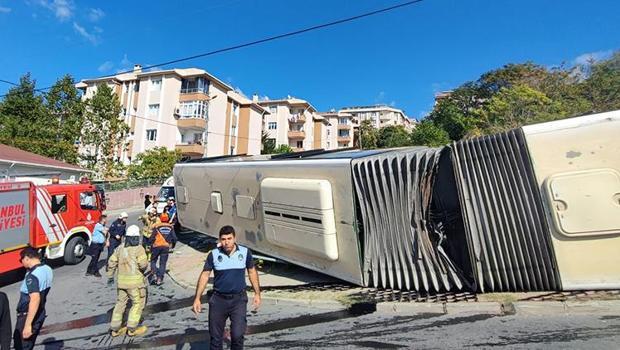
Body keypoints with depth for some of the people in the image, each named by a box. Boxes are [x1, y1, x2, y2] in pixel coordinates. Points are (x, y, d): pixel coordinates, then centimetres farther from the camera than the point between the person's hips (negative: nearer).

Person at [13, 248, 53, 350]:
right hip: (40, 314, 8)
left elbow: (35, 299, -30)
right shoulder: (47, 269, 2)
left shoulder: (32, 276, -24)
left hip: (28, 316, -8)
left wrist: (28, 324, -26)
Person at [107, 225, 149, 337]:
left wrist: (110, 276, 21)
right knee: (138, 303, 7)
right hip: (135, 280, -6)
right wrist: (146, 263, 2)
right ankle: (132, 329, 9)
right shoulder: (139, 248, -13)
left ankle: (115, 329, 23)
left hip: (121, 280, 6)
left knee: (120, 302, 18)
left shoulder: (120, 248, 7)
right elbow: (143, 264, -21)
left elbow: (111, 262, 10)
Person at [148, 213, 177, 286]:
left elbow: (152, 237, -6)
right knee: (163, 263, 9)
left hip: (157, 246, -2)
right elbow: (174, 238, 7)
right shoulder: (171, 227, 6)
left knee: (153, 261, 17)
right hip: (166, 247, 2)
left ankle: (154, 275, 0)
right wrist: (172, 245, 23)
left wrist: (149, 244, 8)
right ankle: (159, 279, 6)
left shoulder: (157, 226, -2)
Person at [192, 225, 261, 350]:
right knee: (215, 336, 11)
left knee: (237, 335, -8)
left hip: (239, 299, -1)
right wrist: (197, 298, -2)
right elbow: (204, 275, 1)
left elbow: (252, 272, 7)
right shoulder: (213, 254, -6)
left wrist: (257, 294, 7)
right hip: (218, 300, 1)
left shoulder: (245, 252, -5)